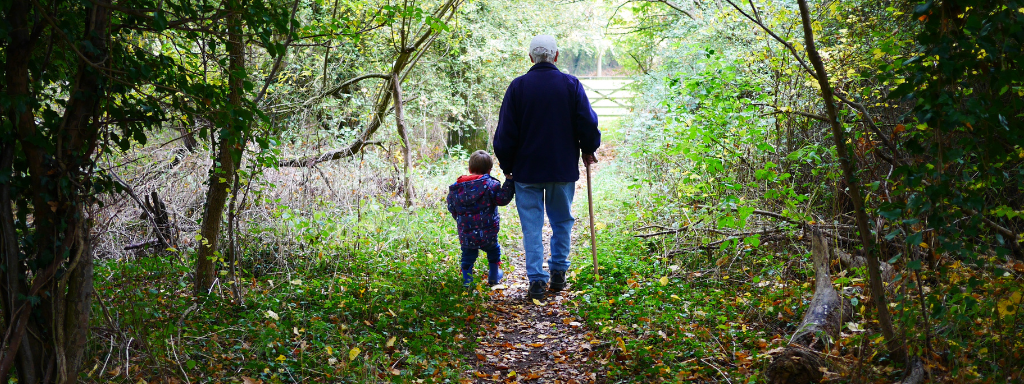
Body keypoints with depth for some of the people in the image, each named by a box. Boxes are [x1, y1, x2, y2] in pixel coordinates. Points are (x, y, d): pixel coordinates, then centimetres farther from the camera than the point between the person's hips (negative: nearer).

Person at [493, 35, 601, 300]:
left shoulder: (518, 86, -4)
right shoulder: (571, 85, -3)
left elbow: (505, 132, -2)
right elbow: (588, 122, -1)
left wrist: (506, 166, 9)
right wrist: (588, 151, 16)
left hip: (526, 169, -1)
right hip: (563, 168, 1)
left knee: (532, 226, 5)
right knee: (562, 221, 16)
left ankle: (536, 279, 1)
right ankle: (558, 273, 18)